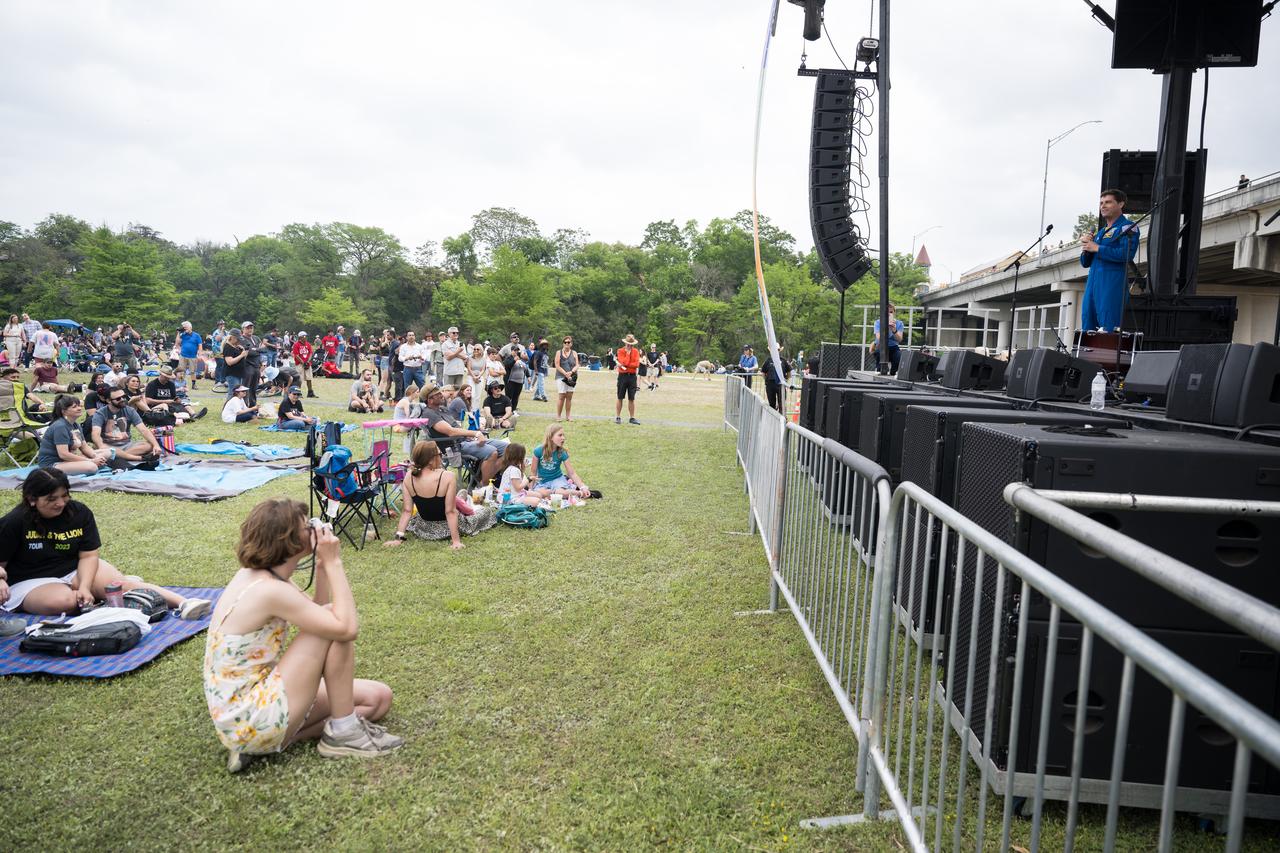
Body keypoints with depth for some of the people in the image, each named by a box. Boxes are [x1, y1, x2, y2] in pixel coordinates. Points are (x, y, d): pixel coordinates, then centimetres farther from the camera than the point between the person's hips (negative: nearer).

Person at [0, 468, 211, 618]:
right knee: (64, 601, -36)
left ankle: (184, 603, -38)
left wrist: (84, 586, -24)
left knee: (117, 582, -23)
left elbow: (88, 555, -8)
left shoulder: (79, 512, -6)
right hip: (31, 583, -3)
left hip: (75, 569, 3)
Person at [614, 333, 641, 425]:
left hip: (632, 376, 2)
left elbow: (637, 364, -7)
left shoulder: (636, 351, 5)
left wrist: (625, 365, -13)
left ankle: (632, 418, 10)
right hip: (622, 376, -2)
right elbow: (624, 362, -16)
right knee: (620, 398, 3)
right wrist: (628, 352, -12)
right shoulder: (620, 351, -2)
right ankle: (618, 417, 9)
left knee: (631, 399, 5)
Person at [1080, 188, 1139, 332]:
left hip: (1112, 286, -7)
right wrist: (1086, 247, 2)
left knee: (1108, 331, -12)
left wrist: (1096, 248, -9)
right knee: (1087, 329, 4)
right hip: (1092, 285, 7)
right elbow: (1085, 263, 23)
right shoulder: (1100, 232, 24)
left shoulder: (1128, 227, 2)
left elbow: (1126, 254, -16)